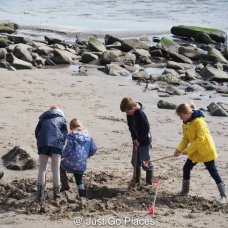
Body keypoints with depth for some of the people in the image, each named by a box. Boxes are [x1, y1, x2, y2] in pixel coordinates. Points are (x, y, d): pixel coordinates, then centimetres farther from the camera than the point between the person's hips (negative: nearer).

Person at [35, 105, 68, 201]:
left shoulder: (43, 118, 29)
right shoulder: (61, 119, 23)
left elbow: (36, 132, 21)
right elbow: (65, 133, 13)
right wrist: (61, 145, 19)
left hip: (42, 142, 1)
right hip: (56, 142, -1)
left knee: (42, 168, 4)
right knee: (55, 168, 5)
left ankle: (40, 191, -4)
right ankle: (56, 191, 6)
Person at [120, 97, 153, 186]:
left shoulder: (140, 114, -25)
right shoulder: (129, 115, -2)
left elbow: (146, 128, -24)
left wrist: (139, 140, -17)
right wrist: (134, 138, -6)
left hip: (144, 141, -8)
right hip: (136, 141, 8)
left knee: (145, 162, -5)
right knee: (135, 161, 14)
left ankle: (149, 183, 4)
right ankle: (136, 181, 26)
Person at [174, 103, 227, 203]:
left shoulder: (199, 121, -24)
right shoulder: (185, 123, 3)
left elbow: (200, 139, -25)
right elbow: (186, 138, 8)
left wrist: (188, 150, -23)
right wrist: (179, 149, -6)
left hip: (206, 151, -8)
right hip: (195, 152, 8)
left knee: (213, 172, -6)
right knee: (186, 169, 9)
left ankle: (223, 195, 0)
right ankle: (184, 192, 24)